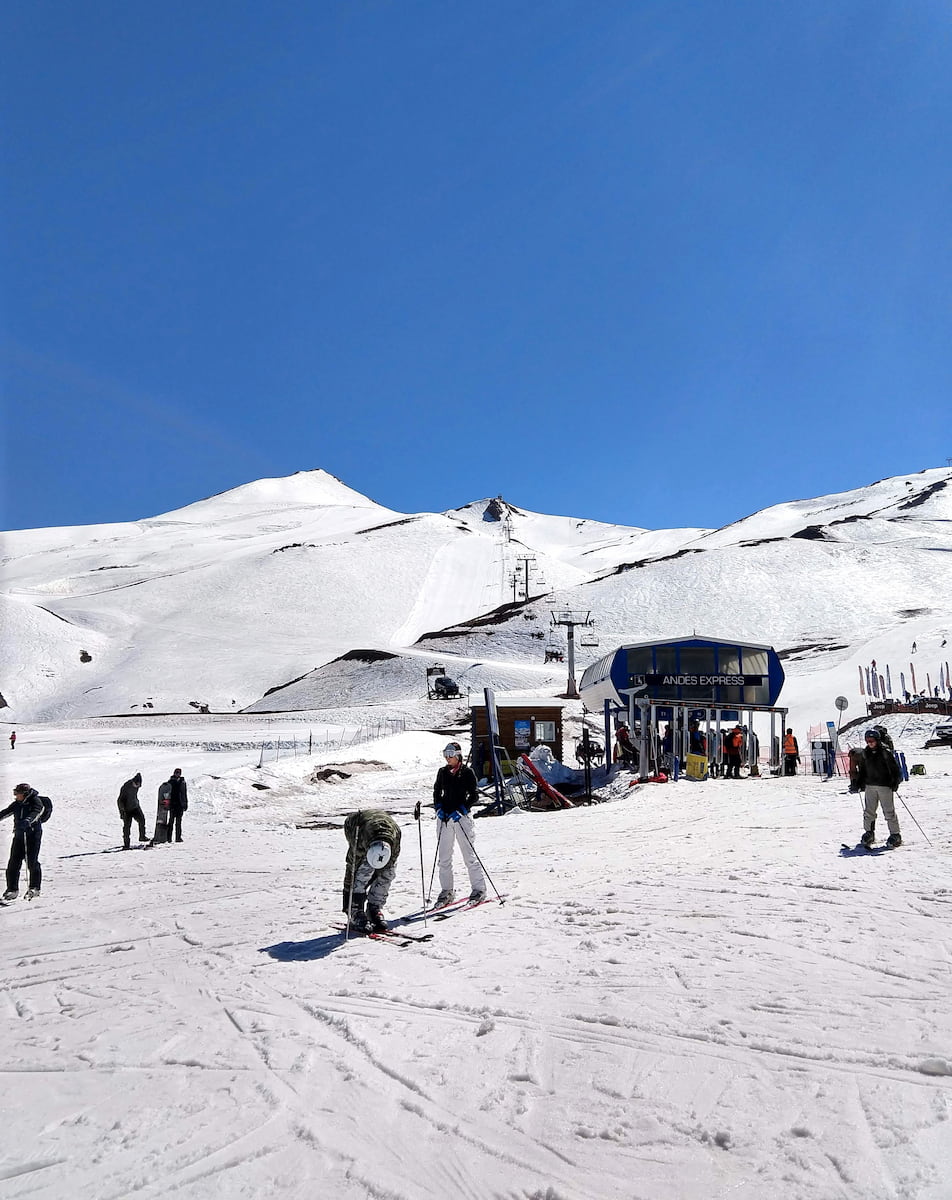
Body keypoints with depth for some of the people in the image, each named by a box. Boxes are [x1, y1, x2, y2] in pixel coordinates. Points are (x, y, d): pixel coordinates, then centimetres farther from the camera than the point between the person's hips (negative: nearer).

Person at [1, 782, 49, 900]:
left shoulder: (36, 801, -7)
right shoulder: (17, 804, 12)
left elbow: (35, 813, -24)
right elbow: (5, 813, 11)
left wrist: (27, 821, -42)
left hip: (33, 834, -6)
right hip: (19, 835, 6)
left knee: (32, 862, -7)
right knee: (13, 863, 2)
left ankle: (35, 888, 6)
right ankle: (12, 889, 11)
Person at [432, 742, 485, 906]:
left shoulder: (467, 772, -3)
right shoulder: (442, 772, 10)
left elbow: (473, 795, -4)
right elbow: (436, 791, 18)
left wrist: (461, 810, -14)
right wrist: (438, 808, 2)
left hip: (461, 816, -4)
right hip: (444, 817, 5)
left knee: (469, 855, -4)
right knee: (444, 857, 5)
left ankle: (479, 889, 6)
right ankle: (447, 891, 14)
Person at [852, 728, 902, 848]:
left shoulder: (885, 752, -6)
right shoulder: (865, 753, 9)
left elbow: (895, 769, -5)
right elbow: (861, 770, 18)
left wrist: (895, 784, -15)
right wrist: (857, 784, 10)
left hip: (885, 786, -4)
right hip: (870, 785, 4)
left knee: (889, 812, -1)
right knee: (869, 811, 5)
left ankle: (895, 835, 8)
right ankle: (869, 833, 17)